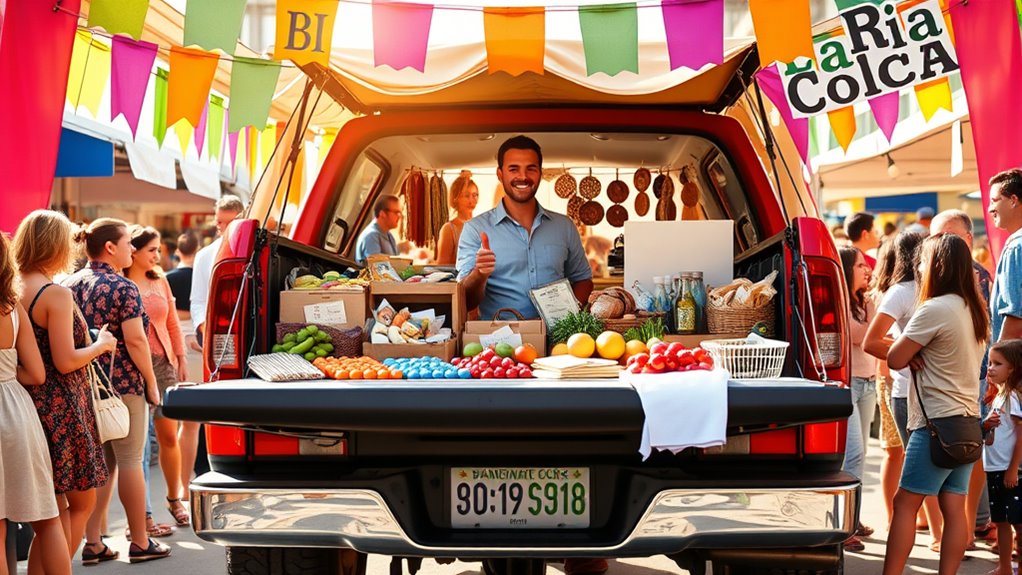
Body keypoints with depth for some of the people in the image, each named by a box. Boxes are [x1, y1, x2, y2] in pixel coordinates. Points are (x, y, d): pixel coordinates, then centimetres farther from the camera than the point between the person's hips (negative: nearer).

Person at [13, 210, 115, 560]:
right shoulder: (56, 294, -16)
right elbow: (65, 361, -18)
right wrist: (101, 345, -1)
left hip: (31, 406, 8)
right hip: (62, 409, -8)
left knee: (54, 510, 14)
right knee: (81, 505, 6)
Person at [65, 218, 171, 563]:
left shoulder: (70, 285, 8)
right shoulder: (123, 288, -12)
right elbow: (135, 341, -17)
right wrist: (151, 383, -8)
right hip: (123, 384, -7)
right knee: (130, 461, 2)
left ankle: (92, 543, 13)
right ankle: (140, 543, 10)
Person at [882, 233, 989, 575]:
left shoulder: (935, 309, -15)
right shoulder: (975, 310, 11)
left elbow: (895, 359, -13)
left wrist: (911, 350, 6)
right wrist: (918, 353, -1)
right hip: (967, 420, 8)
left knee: (905, 503, -4)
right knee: (954, 509, 6)